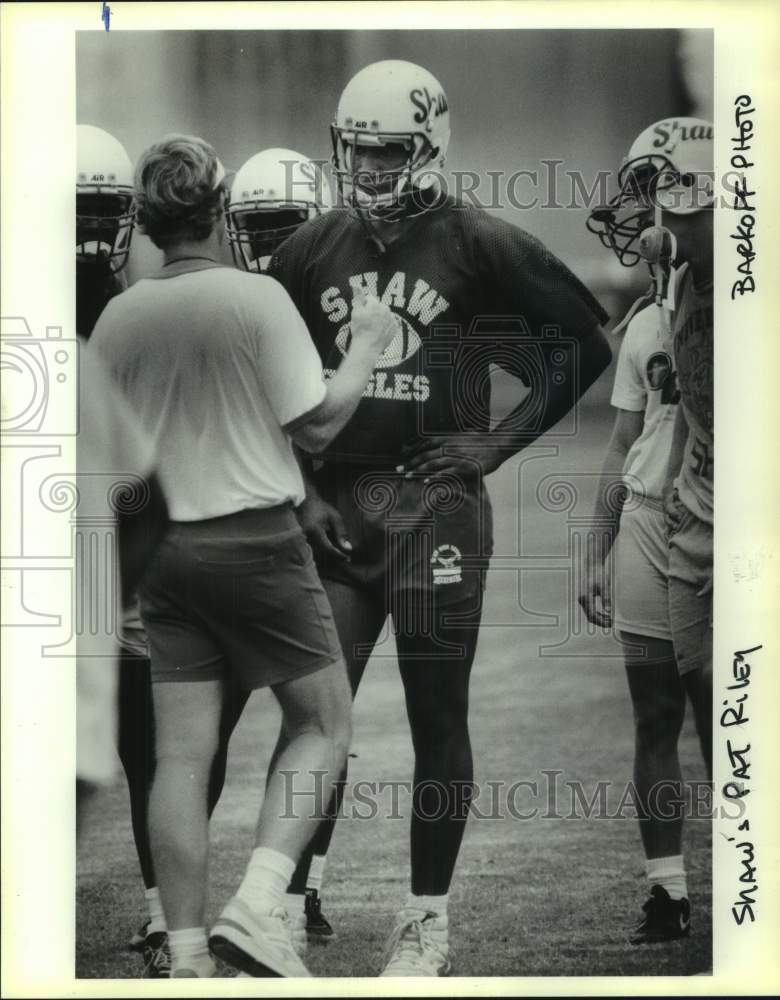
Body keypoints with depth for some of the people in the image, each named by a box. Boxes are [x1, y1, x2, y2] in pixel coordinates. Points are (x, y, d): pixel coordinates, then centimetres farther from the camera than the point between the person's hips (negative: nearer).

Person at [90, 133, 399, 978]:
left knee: (182, 754, 5)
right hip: (255, 539, -4)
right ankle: (258, 903, -8)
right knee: (323, 724, 9)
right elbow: (317, 424, -10)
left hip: (164, 546, 5)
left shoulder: (119, 317, 1)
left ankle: (185, 954, 5)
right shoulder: (257, 299, -12)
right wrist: (366, 344, 4)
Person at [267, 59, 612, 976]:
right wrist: (300, 487, 4)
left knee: (437, 717, 2)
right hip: (335, 502, 3)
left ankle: (427, 920, 12)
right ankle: (286, 910, 4)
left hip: (435, 498, -3)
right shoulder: (311, 251, 7)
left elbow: (583, 342, 0)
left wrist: (501, 440, -5)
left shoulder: (478, 247, -5)